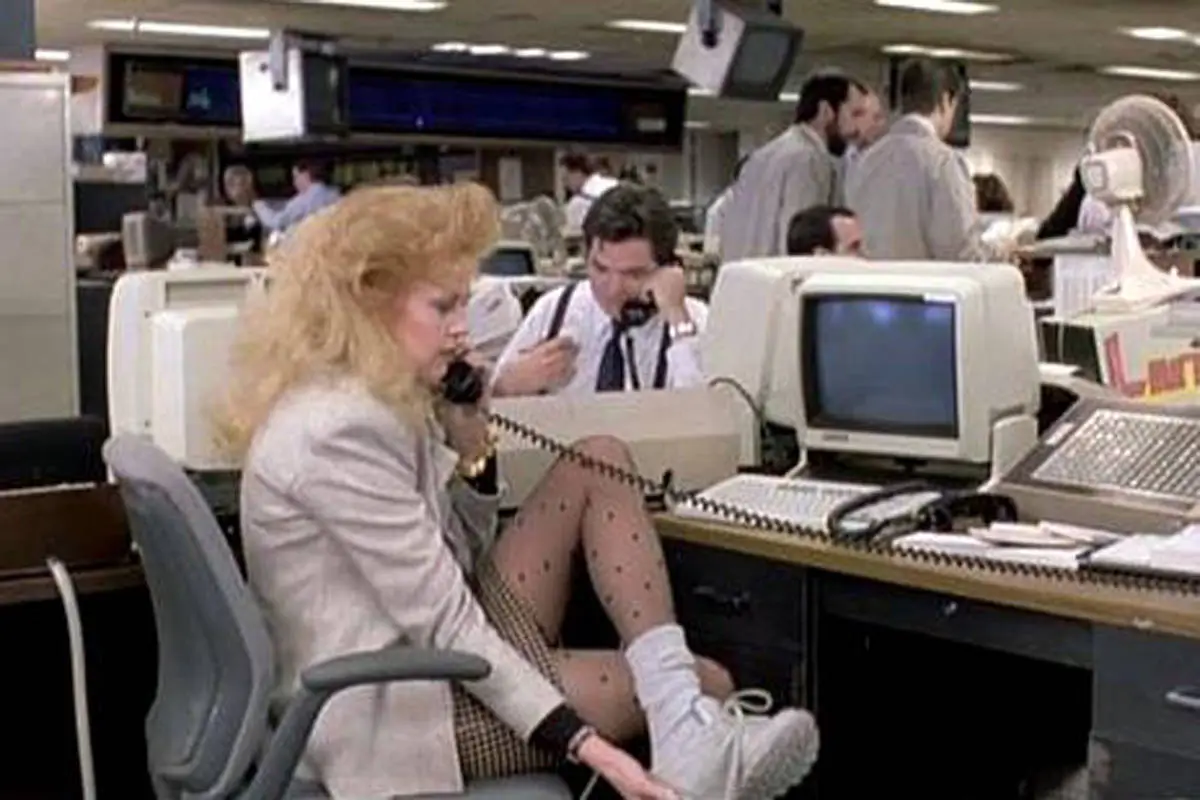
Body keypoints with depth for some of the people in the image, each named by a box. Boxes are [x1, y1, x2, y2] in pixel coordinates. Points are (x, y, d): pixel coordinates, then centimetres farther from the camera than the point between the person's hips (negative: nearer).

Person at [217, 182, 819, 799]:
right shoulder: (339, 430, -24)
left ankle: (683, 720, -15)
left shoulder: (382, 396, 8)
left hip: (442, 659, 10)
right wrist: (584, 743, -26)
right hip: (397, 708, -10)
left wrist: (470, 446, -2)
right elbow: (444, 625, -25)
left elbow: (459, 560, 13)